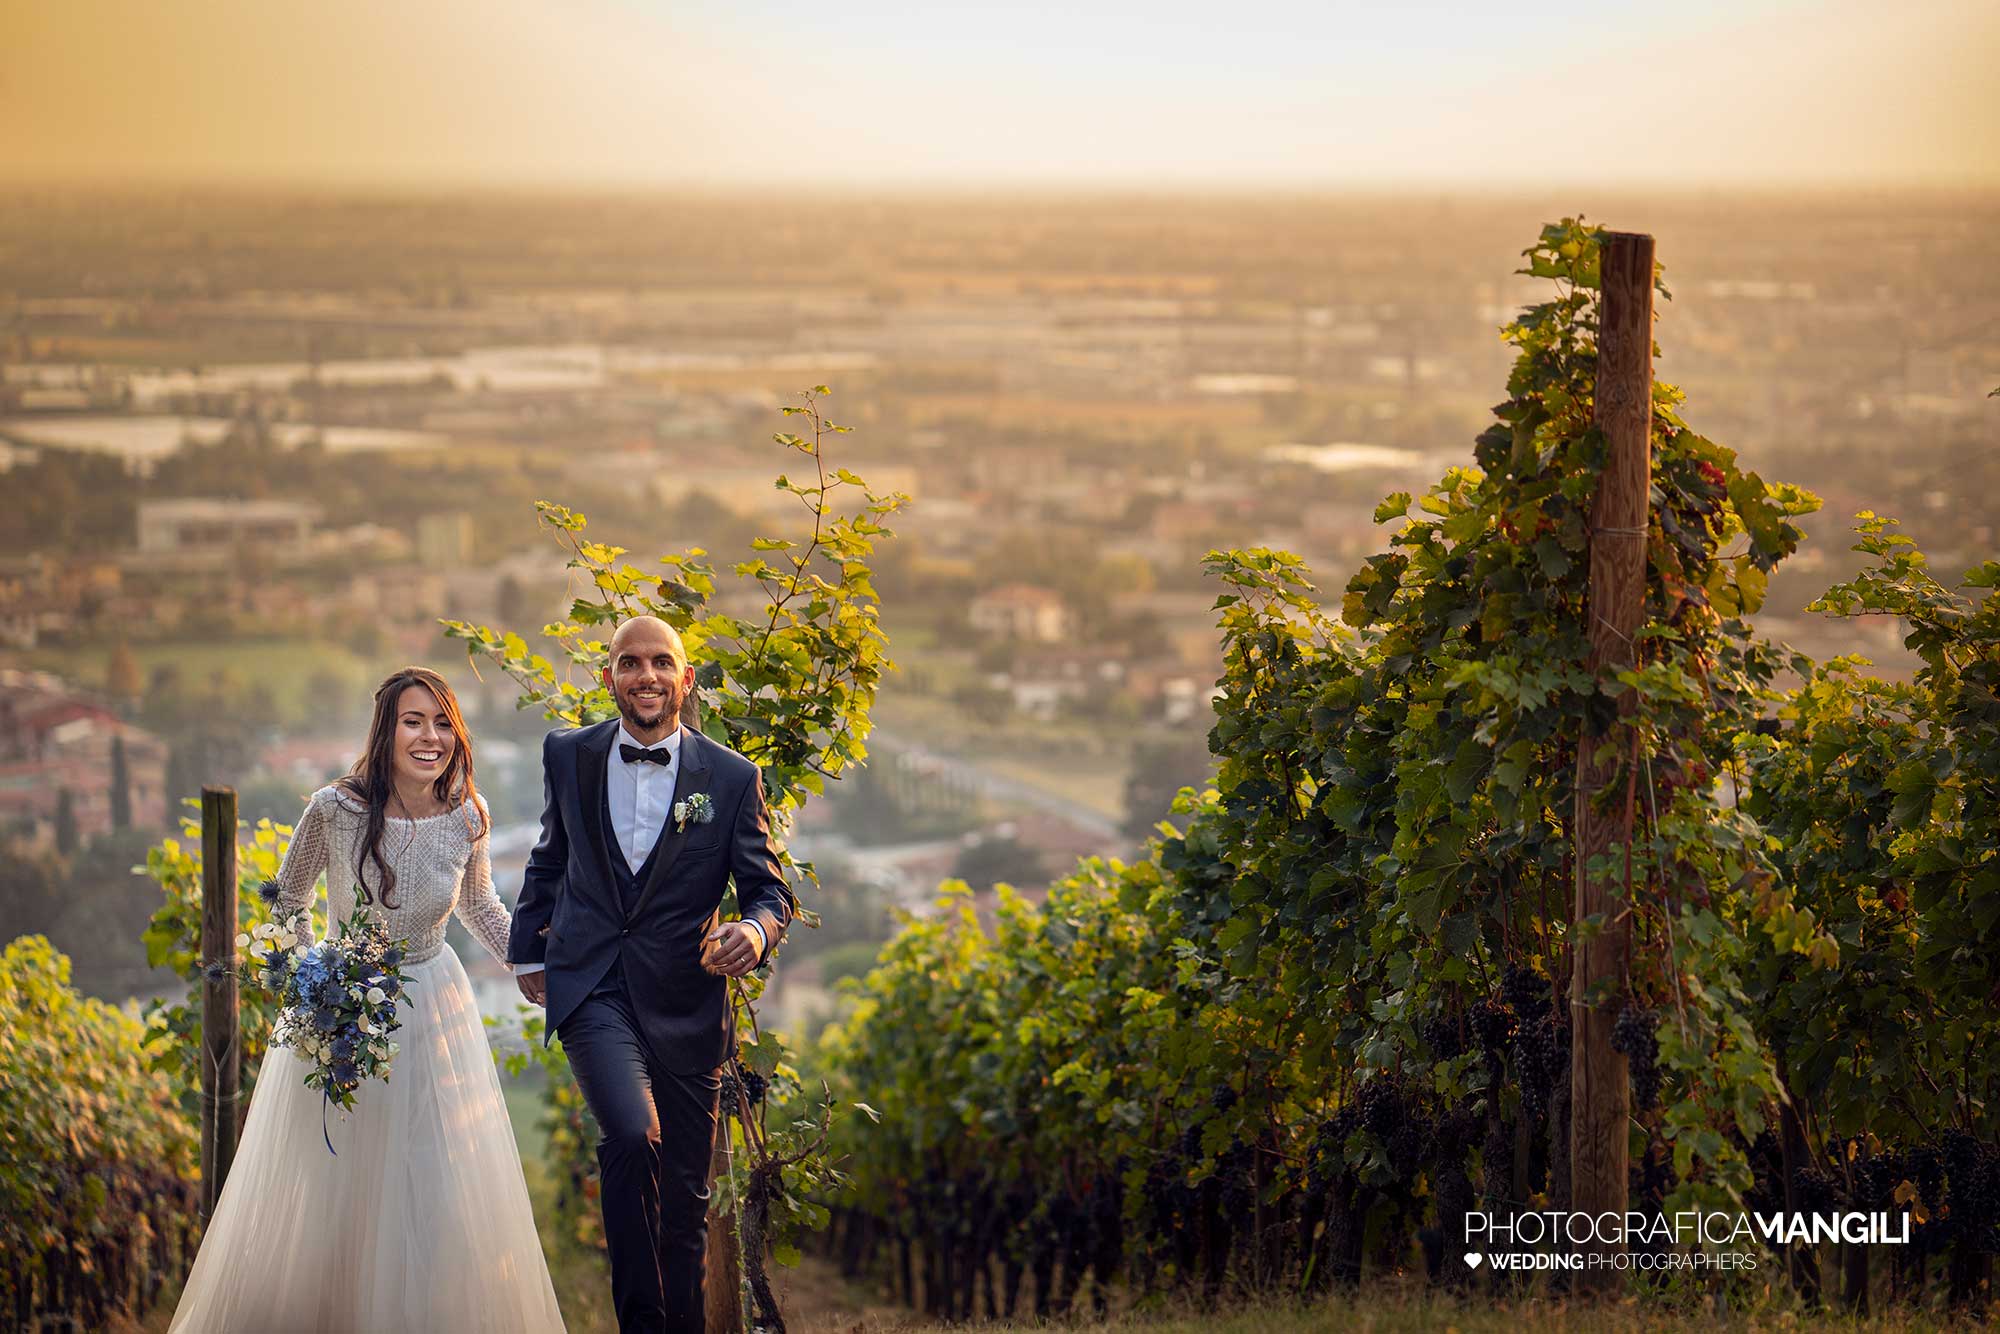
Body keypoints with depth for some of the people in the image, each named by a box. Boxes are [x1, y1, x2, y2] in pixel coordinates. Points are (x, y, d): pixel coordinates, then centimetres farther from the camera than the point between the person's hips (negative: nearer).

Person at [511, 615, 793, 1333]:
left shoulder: (733, 777, -1)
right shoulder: (569, 756, 4)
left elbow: (769, 889, 2)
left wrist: (756, 930, -20)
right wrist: (529, 947, 25)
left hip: (683, 999, 1)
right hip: (591, 990, -1)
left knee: (685, 1195, 9)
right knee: (633, 1135, -26)